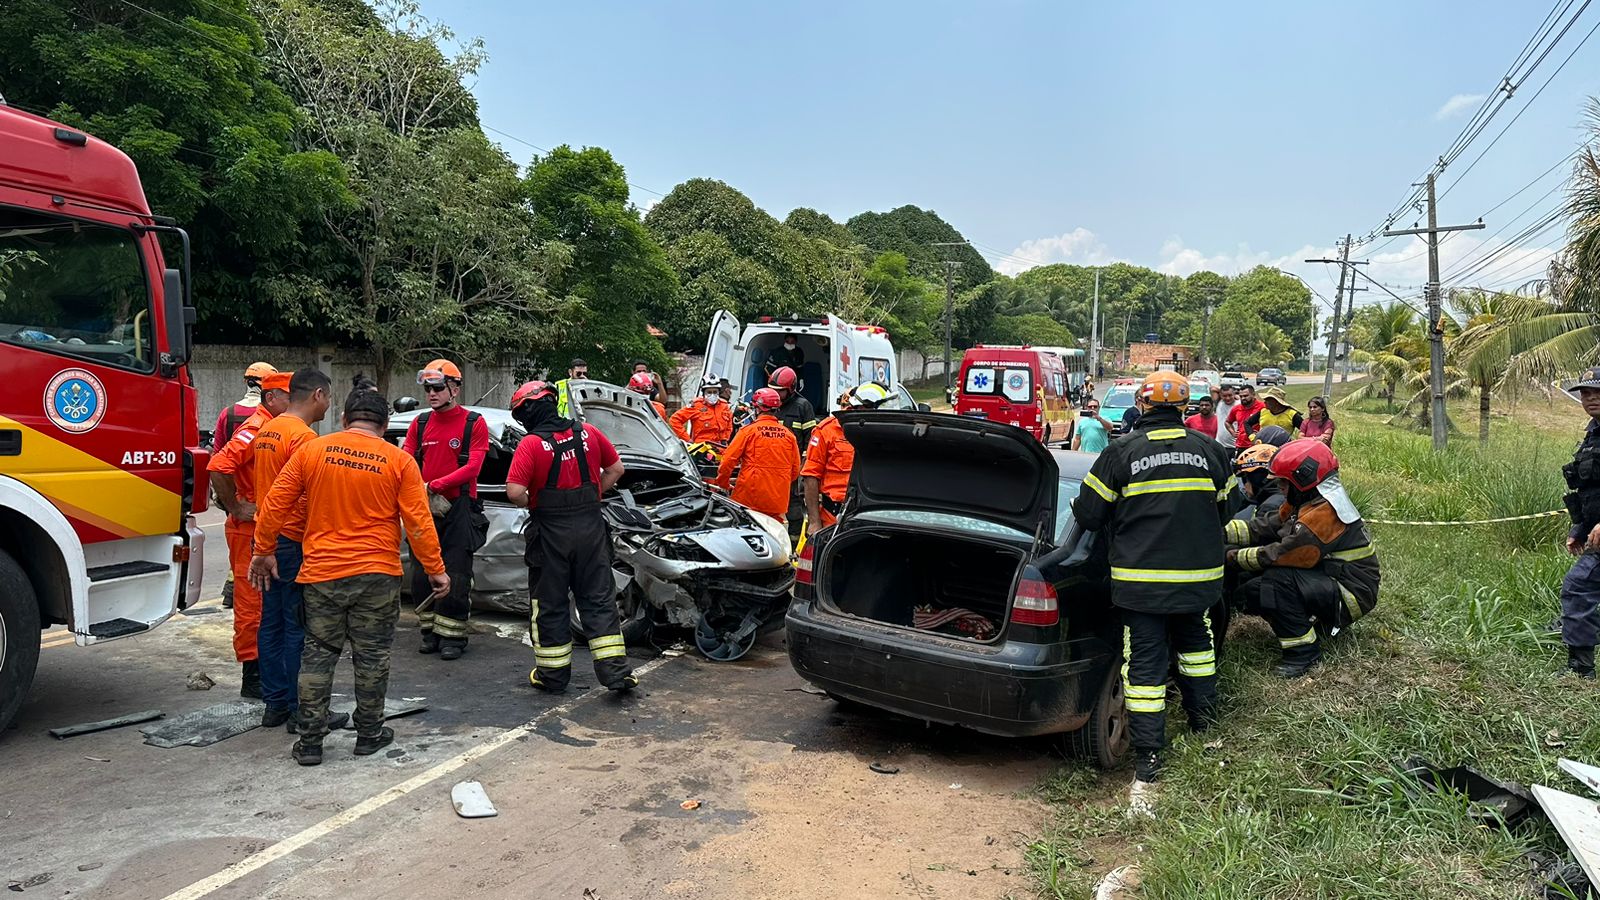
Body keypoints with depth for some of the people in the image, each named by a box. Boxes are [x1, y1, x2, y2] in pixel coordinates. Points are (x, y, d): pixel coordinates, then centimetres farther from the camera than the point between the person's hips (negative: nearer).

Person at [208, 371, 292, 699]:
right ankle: (252, 678, 5)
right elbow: (218, 466, -29)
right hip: (250, 529, -9)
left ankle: (267, 668, 25)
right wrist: (235, 507, -20)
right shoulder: (254, 429, -16)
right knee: (252, 602, -2)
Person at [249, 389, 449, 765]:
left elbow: (275, 504, 3)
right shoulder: (399, 461, -5)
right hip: (377, 575, -1)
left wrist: (264, 551, 15)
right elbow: (418, 522, -6)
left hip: (321, 574, 1)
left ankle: (309, 741, 15)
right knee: (372, 657, 10)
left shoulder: (311, 450, 0)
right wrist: (435, 570, 3)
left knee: (317, 655, 12)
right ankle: (369, 734, 21)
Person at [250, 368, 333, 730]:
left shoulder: (266, 430, 12)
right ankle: (300, 710, 5)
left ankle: (275, 704, 21)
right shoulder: (303, 436, -16)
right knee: (298, 628, -2)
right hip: (294, 541, -9)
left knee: (271, 623, 13)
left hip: (267, 538, 9)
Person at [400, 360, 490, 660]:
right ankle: (430, 632, 23)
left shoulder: (474, 424, -4)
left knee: (456, 576, -1)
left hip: (459, 509, -5)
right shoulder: (420, 423, 10)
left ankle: (452, 636, 9)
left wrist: (435, 485, -25)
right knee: (422, 575, 10)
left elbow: (472, 467, -14)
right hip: (424, 509, 5)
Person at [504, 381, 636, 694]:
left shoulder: (531, 445, -13)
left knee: (550, 604, 11)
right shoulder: (588, 433, 1)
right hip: (591, 527, 4)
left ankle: (552, 674, 19)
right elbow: (616, 470, 10)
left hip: (550, 532, -3)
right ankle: (616, 671, 6)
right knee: (599, 599, 9)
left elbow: (514, 492, -20)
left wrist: (532, 504, -1)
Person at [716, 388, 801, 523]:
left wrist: (723, 484, 10)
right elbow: (795, 469, 11)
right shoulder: (788, 434, 5)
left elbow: (728, 460, -6)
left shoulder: (748, 431, -6)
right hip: (778, 503, 4)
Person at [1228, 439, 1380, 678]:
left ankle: (1303, 651, -16)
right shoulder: (1309, 502, 7)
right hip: (1330, 578, 10)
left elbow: (1280, 555, -26)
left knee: (1277, 580, -28)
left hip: (1351, 593, -10)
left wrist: (1235, 557, -14)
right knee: (1253, 591, 2)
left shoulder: (1323, 512, -26)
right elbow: (1267, 528, 4)